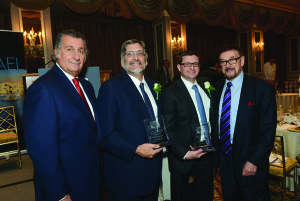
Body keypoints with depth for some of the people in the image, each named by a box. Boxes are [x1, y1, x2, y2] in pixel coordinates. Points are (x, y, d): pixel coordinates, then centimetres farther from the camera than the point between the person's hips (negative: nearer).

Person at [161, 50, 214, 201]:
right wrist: (184, 153, -21)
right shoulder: (170, 94, -15)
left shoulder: (205, 85, 4)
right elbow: (168, 130, -15)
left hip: (206, 152, 5)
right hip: (182, 156, -5)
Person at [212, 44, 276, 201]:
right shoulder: (217, 89, 4)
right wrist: (215, 155, 4)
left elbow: (268, 129, -12)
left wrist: (254, 161, -16)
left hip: (251, 164, -4)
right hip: (224, 160, 4)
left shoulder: (262, 88, -10)